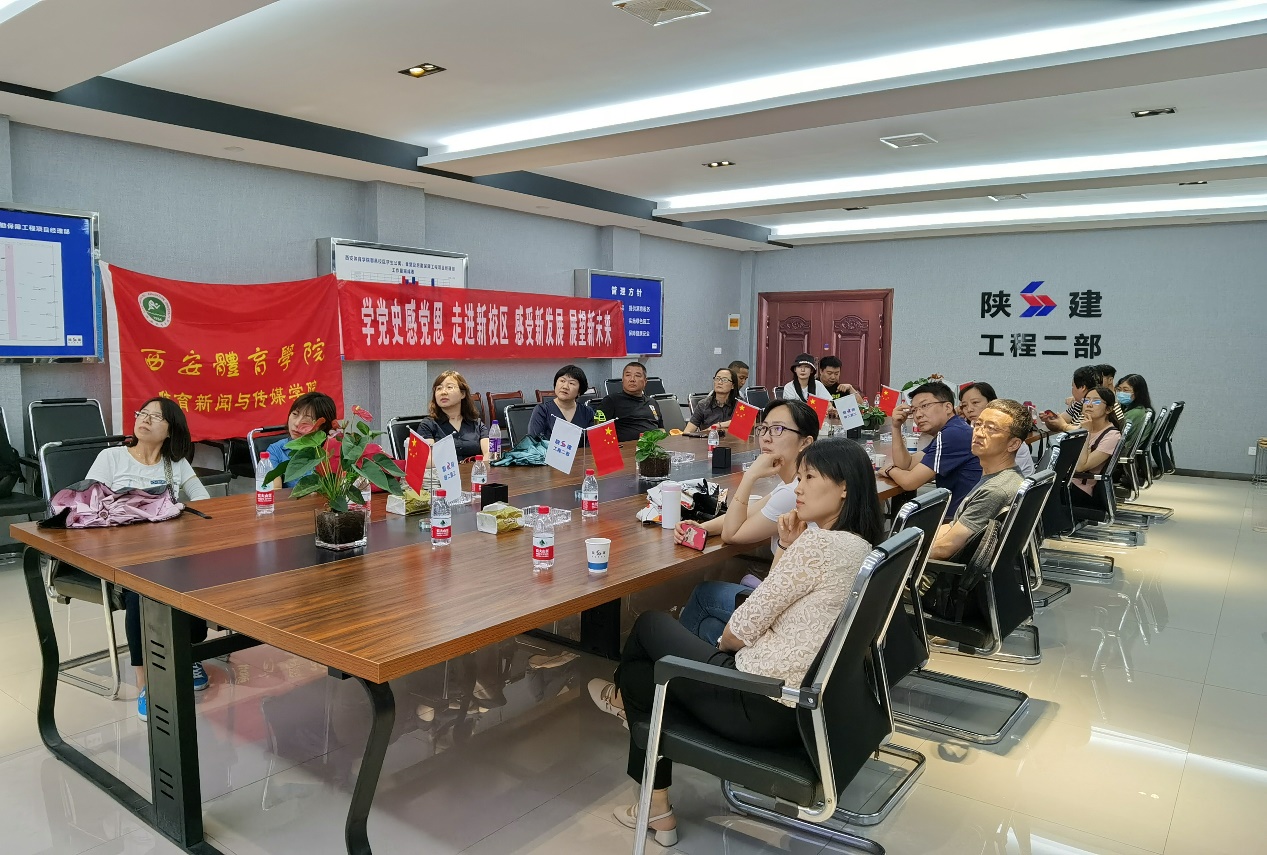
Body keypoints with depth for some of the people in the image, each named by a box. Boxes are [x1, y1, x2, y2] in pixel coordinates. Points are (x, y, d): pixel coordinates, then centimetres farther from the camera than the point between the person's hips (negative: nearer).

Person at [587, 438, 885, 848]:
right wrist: (791, 550, 1)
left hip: (764, 707, -9)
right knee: (649, 667, 22)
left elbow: (740, 631, -18)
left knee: (651, 625, 15)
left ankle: (623, 696, 47)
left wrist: (721, 642, 4)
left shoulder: (818, 543, -23)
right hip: (810, 703, 9)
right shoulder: (864, 547, 5)